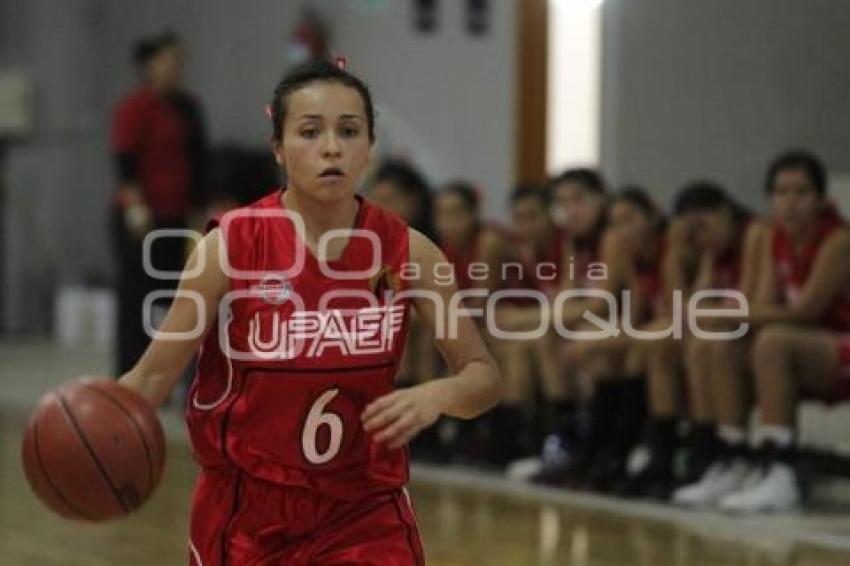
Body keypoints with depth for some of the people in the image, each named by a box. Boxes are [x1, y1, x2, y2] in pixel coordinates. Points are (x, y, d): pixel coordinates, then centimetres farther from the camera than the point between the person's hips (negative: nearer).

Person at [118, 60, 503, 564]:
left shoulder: (406, 252, -7)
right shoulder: (231, 246, -13)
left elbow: (485, 377, -2)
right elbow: (154, 375, -10)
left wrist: (435, 396, -24)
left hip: (364, 514, 1)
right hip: (246, 517, 0)